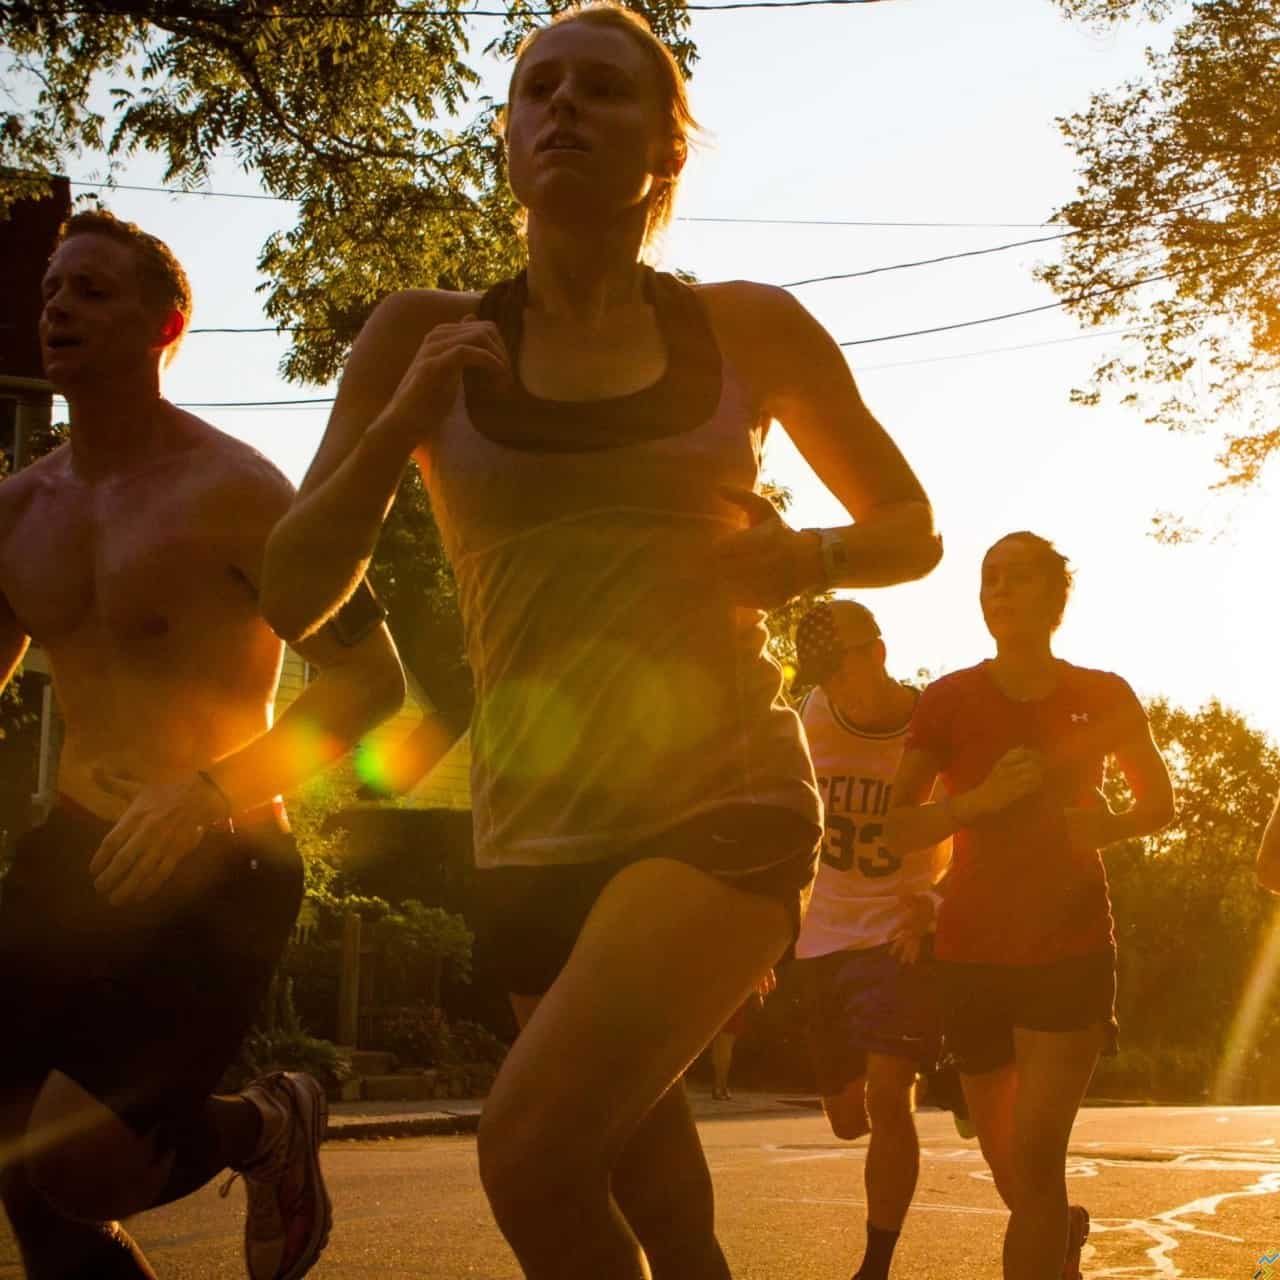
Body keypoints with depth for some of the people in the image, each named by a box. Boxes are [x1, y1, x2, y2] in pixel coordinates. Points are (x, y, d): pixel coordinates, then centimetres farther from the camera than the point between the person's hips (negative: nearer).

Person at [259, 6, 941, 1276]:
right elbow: (292, 595, 1)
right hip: (536, 833, 3)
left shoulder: (748, 329, 3)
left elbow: (912, 531, 14)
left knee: (532, 1140, -25)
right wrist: (401, 425, -14)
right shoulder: (429, 336, 3)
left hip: (725, 797, -2)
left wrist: (802, 558, -7)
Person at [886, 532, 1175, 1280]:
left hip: (1071, 947, -2)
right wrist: (980, 798, -25)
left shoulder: (1103, 697, -3)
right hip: (973, 952, 2)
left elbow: (1162, 804, 10)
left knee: (1036, 1155, -16)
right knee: (1013, 1170, 14)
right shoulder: (949, 701, -4)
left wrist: (1110, 825, -12)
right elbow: (897, 831, -8)